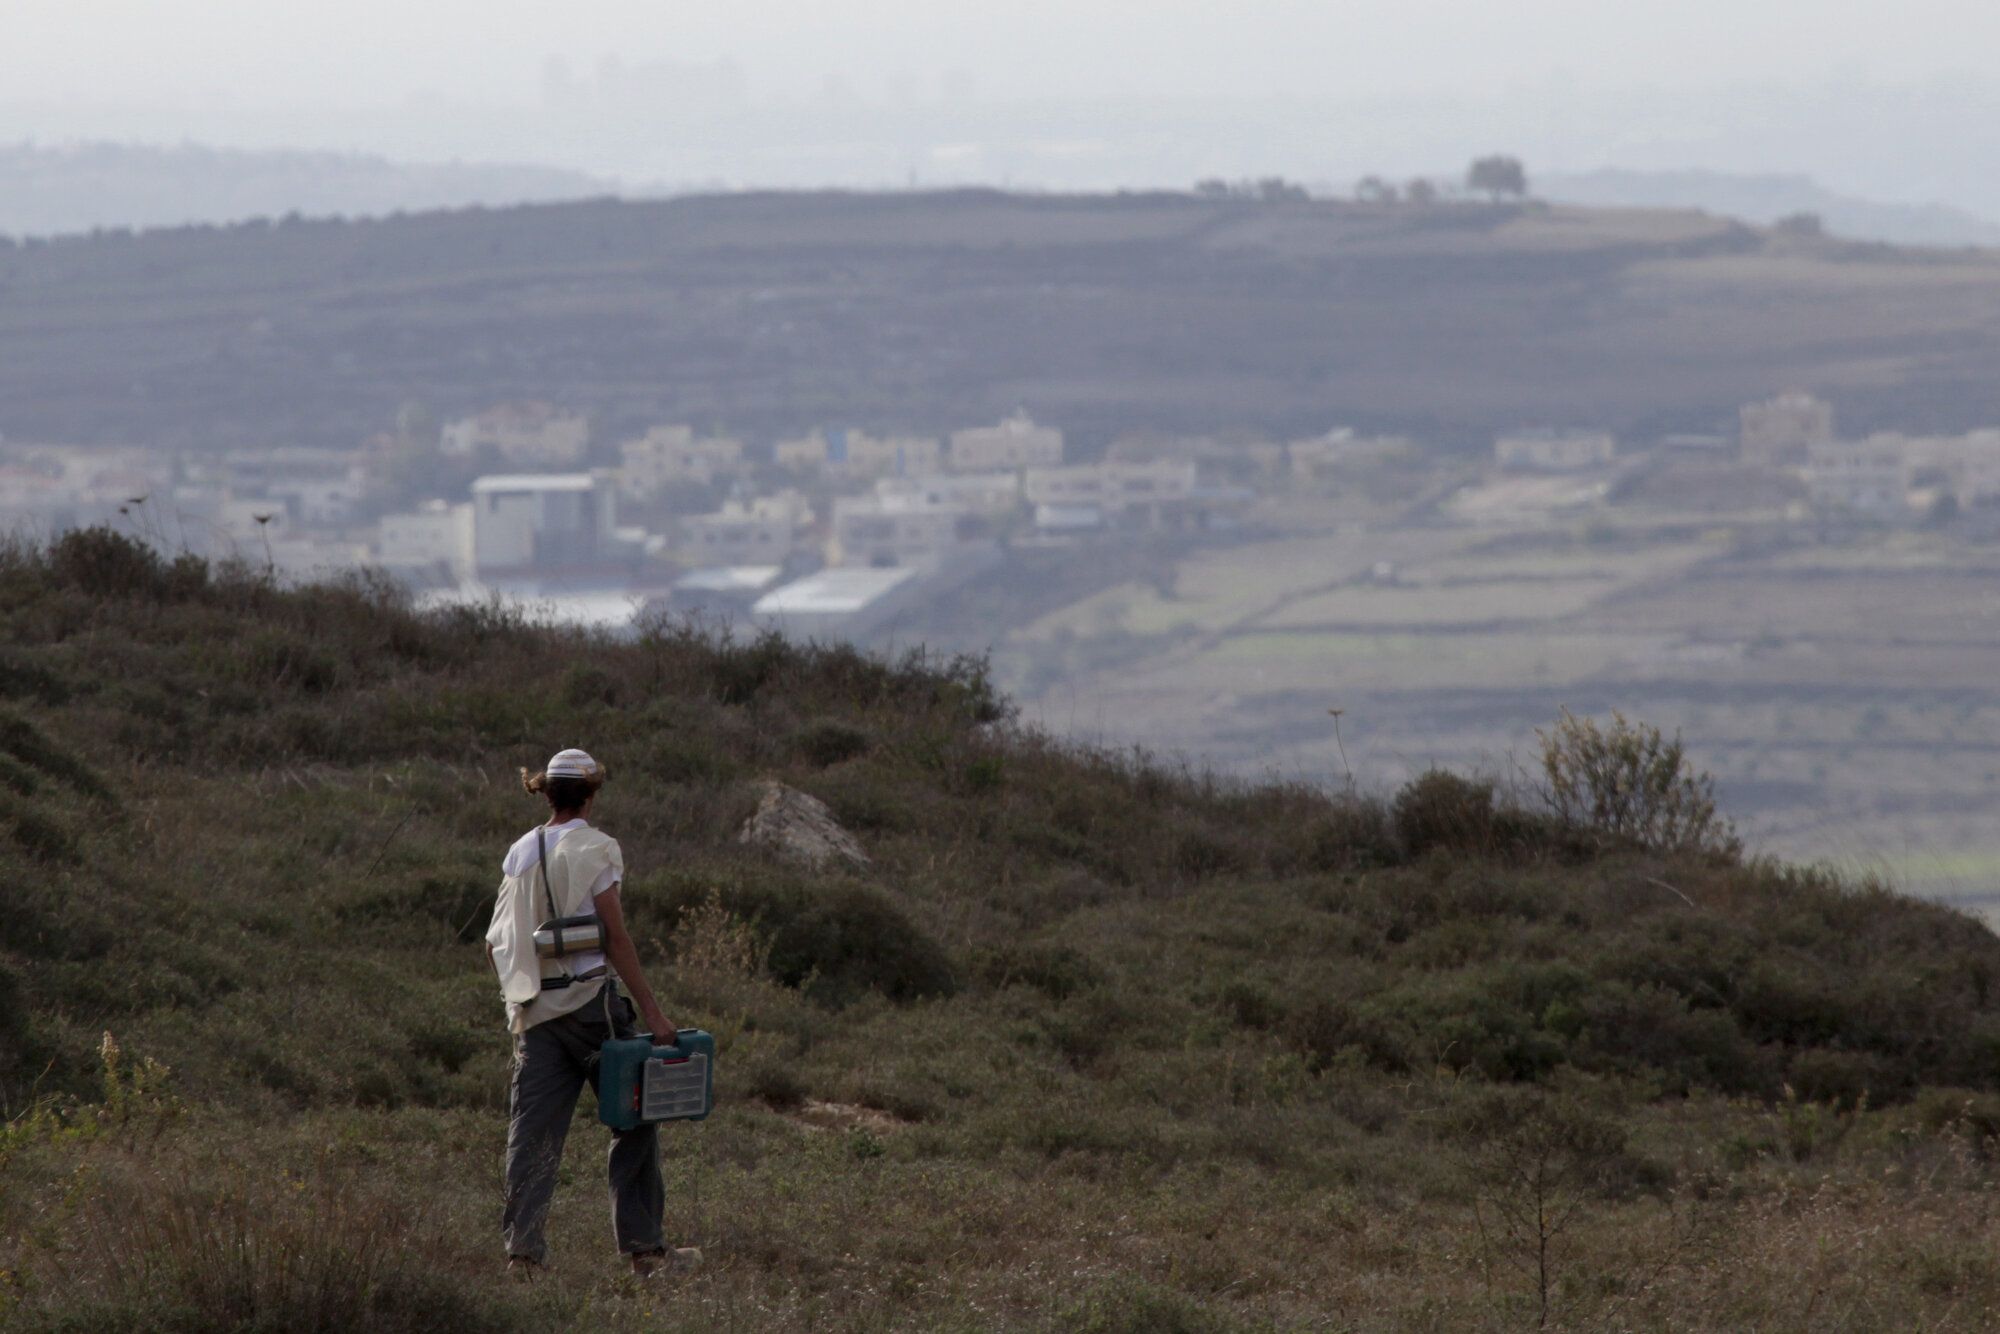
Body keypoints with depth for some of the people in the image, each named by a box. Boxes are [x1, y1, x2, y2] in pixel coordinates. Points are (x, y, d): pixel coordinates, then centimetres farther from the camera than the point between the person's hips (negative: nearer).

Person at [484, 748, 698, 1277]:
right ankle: (645, 1248, 5)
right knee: (634, 1120, 5)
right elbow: (616, 938, -12)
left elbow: (495, 944, 12)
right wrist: (652, 1010, -10)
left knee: (534, 1131, 3)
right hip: (589, 1000, -5)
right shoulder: (594, 848, -8)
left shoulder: (522, 852, 10)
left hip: (534, 1010, 5)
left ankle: (523, 1248, -6)